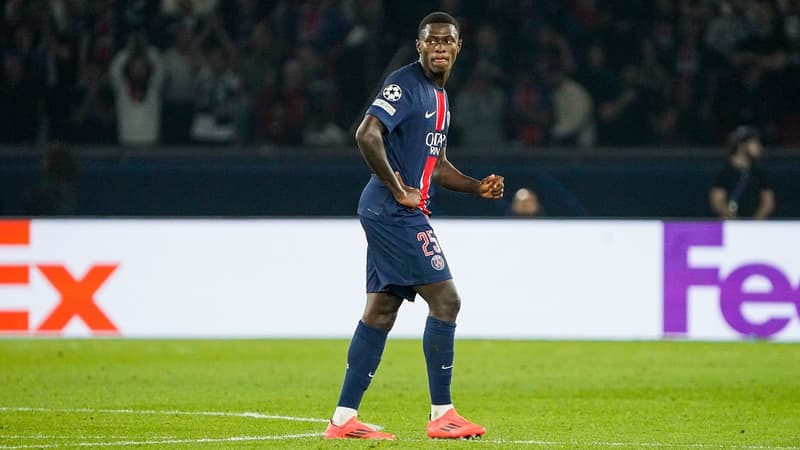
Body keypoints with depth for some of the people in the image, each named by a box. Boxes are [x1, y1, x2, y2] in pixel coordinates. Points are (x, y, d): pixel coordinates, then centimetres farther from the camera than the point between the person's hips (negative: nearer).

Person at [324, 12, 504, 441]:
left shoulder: (440, 97, 19)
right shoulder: (405, 85, -12)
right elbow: (367, 134, -24)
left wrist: (478, 187, 13)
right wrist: (399, 191, -20)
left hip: (403, 213, 10)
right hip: (394, 211, -10)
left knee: (380, 310, 9)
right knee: (445, 300, -11)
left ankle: (344, 418, 11)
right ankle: (441, 414, -7)